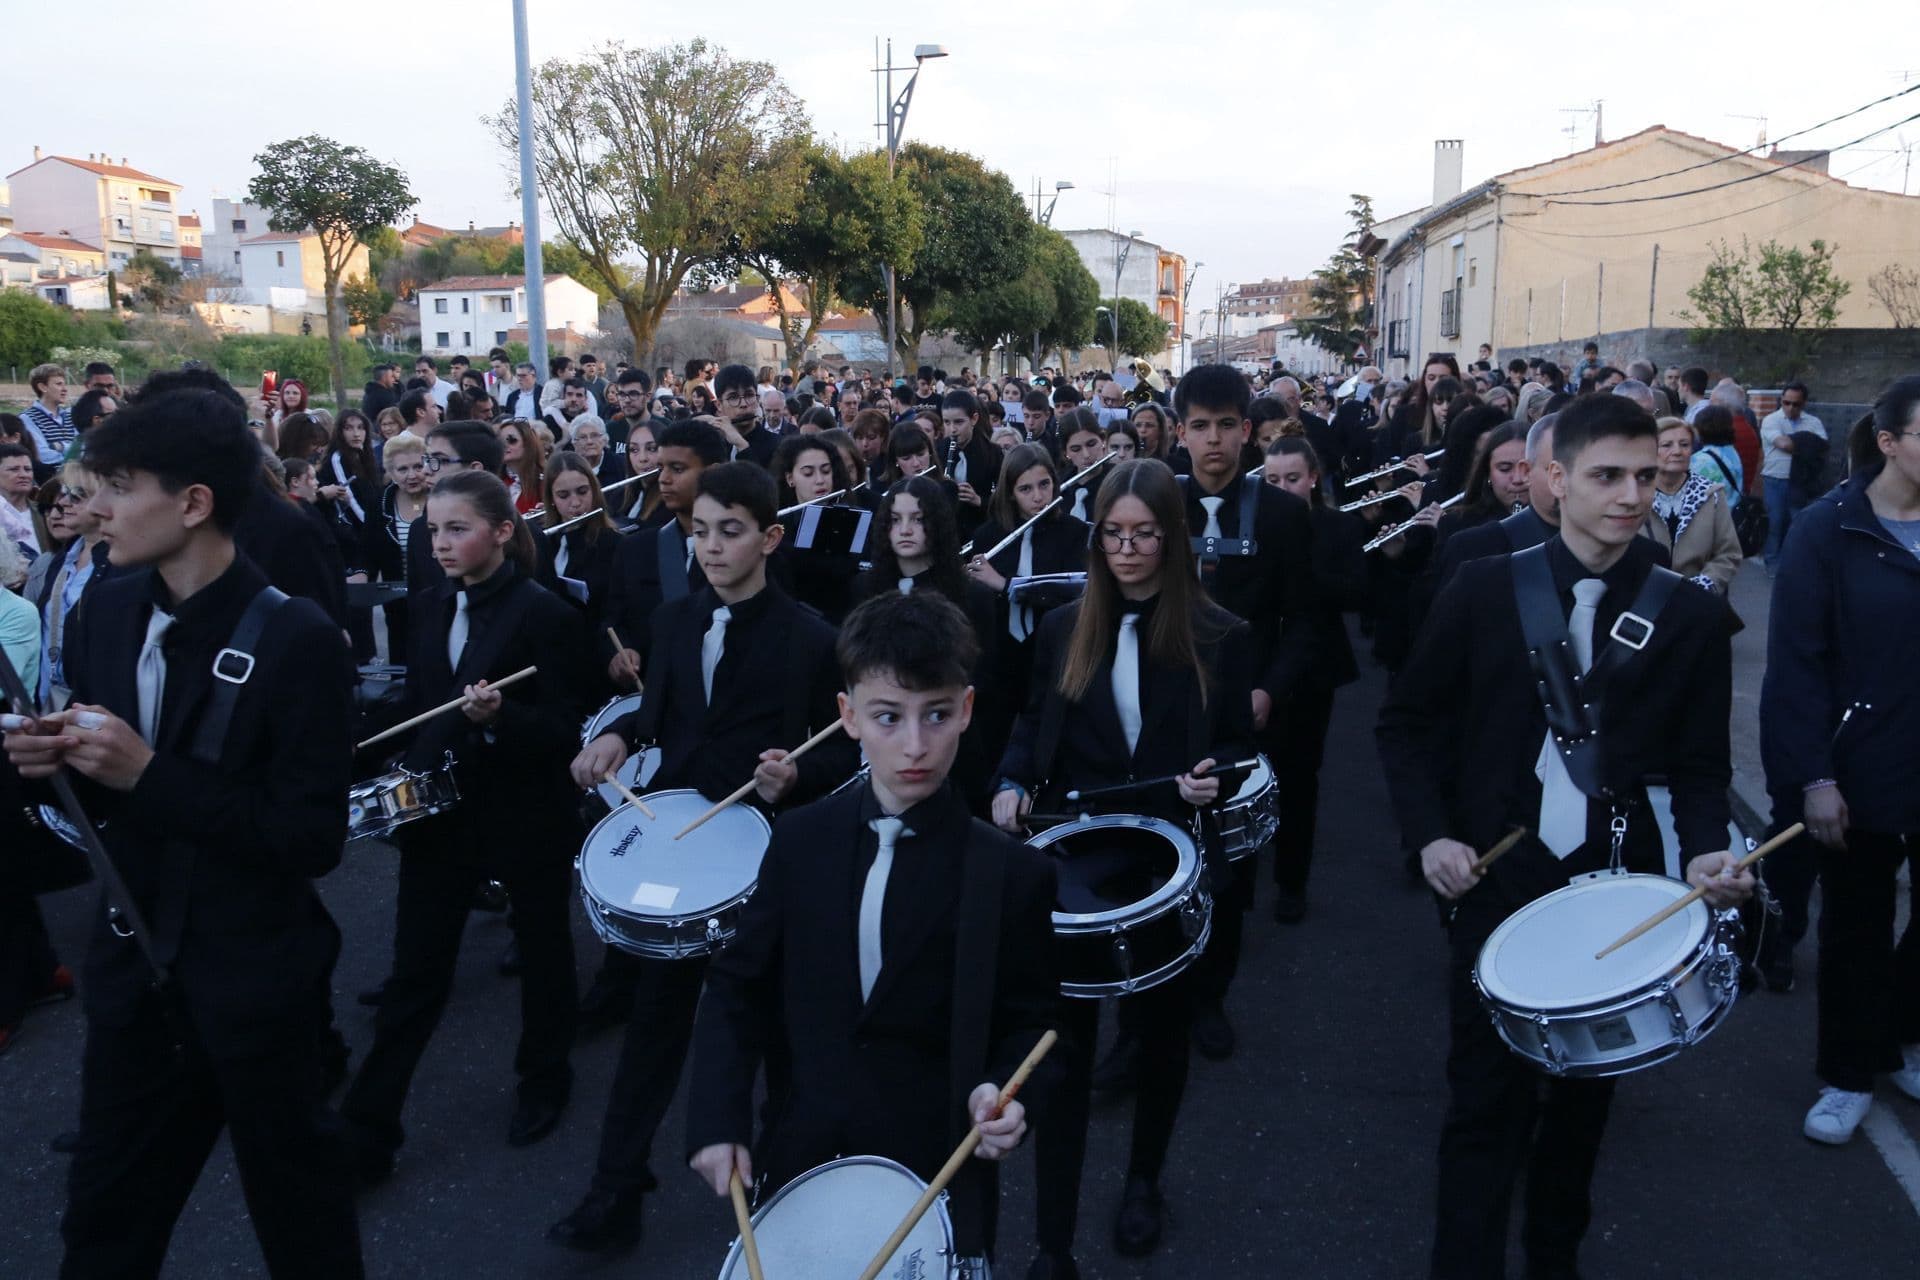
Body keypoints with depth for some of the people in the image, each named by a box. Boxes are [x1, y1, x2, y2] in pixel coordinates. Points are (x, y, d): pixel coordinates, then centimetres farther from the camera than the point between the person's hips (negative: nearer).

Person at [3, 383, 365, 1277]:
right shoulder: (105, 610, -1)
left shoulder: (297, 638, -21)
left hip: (254, 982, -5)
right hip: (132, 965, 6)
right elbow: (101, 790, 9)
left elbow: (313, 838, -22)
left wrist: (149, 774, -27)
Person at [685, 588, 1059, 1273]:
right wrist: (718, 1120, -7)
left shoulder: (1013, 873, -13)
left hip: (937, 1173, -2)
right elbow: (738, 987, 2)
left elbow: (1030, 1023, -4)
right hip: (798, 1158, 3)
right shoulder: (800, 838, -4)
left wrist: (1000, 1095, -23)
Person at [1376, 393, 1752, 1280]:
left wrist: (1705, 848, -14)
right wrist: (1429, 835, -10)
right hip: (1497, 879, -2)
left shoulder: (1690, 617, -2)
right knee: (1486, 1099, 2)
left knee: (1586, 1088, 18)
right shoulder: (1485, 589, -5)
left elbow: (1701, 765, 5)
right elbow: (1407, 723, 1)